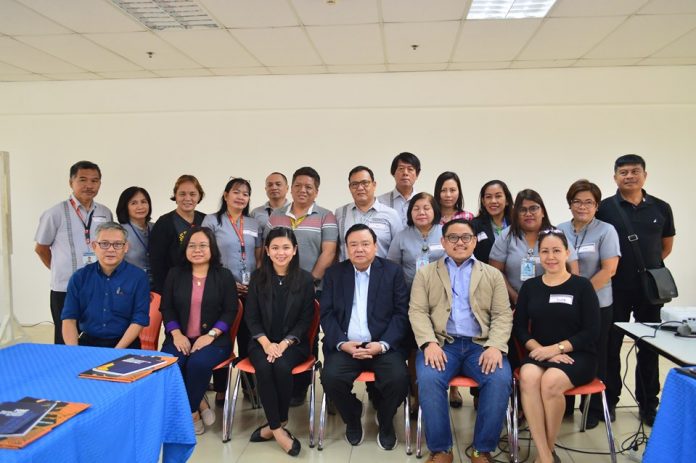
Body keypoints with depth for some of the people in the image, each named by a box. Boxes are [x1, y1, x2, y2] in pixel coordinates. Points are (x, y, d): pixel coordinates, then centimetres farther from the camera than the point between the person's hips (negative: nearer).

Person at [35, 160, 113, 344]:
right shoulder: (56, 213, -5)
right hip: (65, 289, -3)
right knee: (66, 342, 9)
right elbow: (41, 248, 5)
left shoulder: (106, 213, 6)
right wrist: (61, 270, 10)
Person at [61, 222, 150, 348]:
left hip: (125, 344, -3)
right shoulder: (80, 277, 7)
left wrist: (116, 353, -15)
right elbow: (69, 318, 4)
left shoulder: (138, 277, -2)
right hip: (87, 342, 3)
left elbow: (139, 320, -5)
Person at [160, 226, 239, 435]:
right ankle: (198, 405, -6)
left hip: (214, 339, -2)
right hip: (181, 338, 3)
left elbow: (230, 312, 0)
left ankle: (188, 411, -7)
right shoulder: (175, 274, 11)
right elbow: (166, 308, 8)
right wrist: (176, 334, -8)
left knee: (198, 363, -32)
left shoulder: (224, 276, 4)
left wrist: (211, 335, -14)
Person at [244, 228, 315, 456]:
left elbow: (305, 320, -2)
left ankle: (275, 424, -11)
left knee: (282, 366, -31)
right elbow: (251, 317, 2)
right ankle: (278, 429, -18)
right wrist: (266, 343, -14)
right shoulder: (258, 277, 3)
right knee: (264, 368, -29)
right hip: (262, 342, 1)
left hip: (293, 342, -1)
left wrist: (284, 344, -15)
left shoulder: (305, 279, -1)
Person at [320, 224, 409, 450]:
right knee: (330, 377, -26)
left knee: (398, 378, -27)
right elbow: (327, 314, 5)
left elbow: (402, 313, 0)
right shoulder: (334, 273, 9)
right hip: (345, 345, 1)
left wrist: (382, 344, -14)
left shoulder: (393, 271, 5)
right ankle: (352, 418, 8)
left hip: (382, 345, -1)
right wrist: (342, 343, -12)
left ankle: (385, 421, 9)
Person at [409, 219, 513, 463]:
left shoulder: (493, 275, 16)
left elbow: (502, 315, 7)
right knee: (428, 379, -30)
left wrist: (495, 346, -12)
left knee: (501, 379, -28)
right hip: (441, 343, -1)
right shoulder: (425, 273, 13)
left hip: (480, 345, 1)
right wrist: (429, 343, -15)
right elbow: (417, 311, 3)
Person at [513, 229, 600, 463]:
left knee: (550, 382, -33)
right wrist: (540, 349, -13)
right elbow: (520, 327, 6)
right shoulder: (530, 286, 10)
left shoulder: (582, 286, 2)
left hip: (577, 355, -2)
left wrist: (557, 348, -16)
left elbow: (592, 332, -4)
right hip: (540, 354, 2)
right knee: (528, 377, -32)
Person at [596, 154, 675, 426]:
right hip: (615, 289, -2)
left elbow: (667, 244, 15)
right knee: (610, 346, 7)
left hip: (650, 289, 2)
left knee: (650, 348, 9)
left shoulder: (661, 208, 5)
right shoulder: (604, 208, -3)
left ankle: (648, 404, 23)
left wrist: (649, 266, 7)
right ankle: (608, 400, 21)